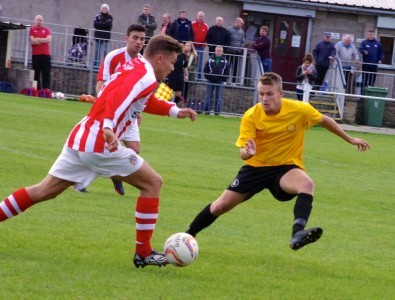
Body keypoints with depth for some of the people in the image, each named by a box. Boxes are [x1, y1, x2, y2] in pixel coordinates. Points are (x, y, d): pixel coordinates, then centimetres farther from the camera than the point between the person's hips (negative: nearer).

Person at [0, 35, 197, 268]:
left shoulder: (132, 67, 19)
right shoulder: (147, 77, -10)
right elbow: (117, 98, -29)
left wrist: (175, 111, 35)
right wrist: (108, 127, -43)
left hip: (79, 139, 9)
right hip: (101, 144, -9)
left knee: (43, 191, 13)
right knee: (153, 183, 3)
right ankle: (143, 253, 4)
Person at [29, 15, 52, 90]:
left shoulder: (46, 30, 11)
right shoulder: (32, 29, 4)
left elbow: (49, 40, -4)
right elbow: (32, 41, -8)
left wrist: (38, 39, -6)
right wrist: (44, 40, -2)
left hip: (46, 54, 2)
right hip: (36, 54, -2)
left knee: (46, 74, -3)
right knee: (36, 74, 0)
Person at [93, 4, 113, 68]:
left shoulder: (110, 17, 5)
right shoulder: (98, 16, 6)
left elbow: (109, 25, -8)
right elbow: (95, 24, -6)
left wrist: (100, 24, -12)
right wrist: (105, 24, -12)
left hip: (106, 36, -1)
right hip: (98, 35, 1)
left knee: (105, 51, -6)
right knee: (97, 50, 3)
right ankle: (95, 64, 7)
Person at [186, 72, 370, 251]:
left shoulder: (299, 110, -15)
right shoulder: (251, 116, -16)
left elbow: (324, 120, 5)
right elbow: (243, 153, -18)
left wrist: (349, 139, 13)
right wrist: (248, 152, -43)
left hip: (286, 167, -1)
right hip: (256, 167, 1)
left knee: (307, 184, -36)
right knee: (220, 206, 1)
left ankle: (297, 234, -50)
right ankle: (188, 236, 25)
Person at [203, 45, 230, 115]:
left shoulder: (225, 61, 2)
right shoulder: (210, 60, 3)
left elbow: (227, 72, 5)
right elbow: (205, 69, 6)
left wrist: (224, 79, -3)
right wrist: (207, 77, -2)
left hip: (220, 81, -1)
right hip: (211, 81, 1)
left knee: (219, 98, 1)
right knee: (208, 96, 4)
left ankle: (217, 111, 5)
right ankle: (206, 110, 8)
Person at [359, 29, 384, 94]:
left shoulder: (378, 43, 9)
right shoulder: (364, 42, 4)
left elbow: (381, 53, 12)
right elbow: (360, 49, -7)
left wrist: (380, 60, -4)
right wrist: (364, 52, -30)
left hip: (374, 65, 1)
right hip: (366, 65, -1)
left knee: (372, 81, 2)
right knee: (364, 80, 1)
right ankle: (363, 93, 4)